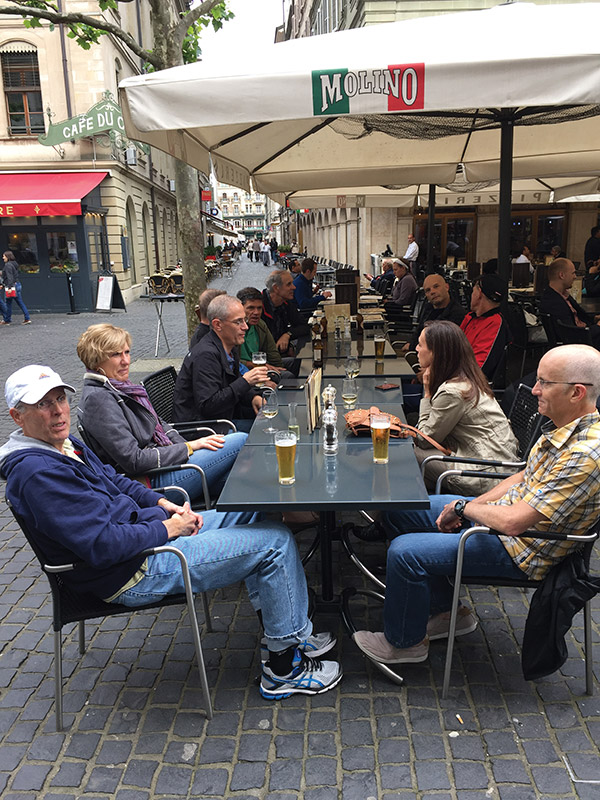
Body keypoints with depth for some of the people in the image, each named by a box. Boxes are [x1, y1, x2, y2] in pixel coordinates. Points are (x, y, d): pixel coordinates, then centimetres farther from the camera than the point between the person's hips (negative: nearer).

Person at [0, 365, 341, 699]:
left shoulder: (64, 444, 7)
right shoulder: (36, 472, -25)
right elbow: (102, 545, -30)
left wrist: (164, 504, 3)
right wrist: (167, 528, -17)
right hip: (135, 574, -11)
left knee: (250, 511, 17)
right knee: (277, 541, -10)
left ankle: (279, 627, 22)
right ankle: (285, 668, 4)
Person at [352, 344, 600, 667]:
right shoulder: (562, 427, -1)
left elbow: (514, 521, -32)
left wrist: (463, 508, -14)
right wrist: (475, 505, 1)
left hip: (520, 548, -10)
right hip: (503, 510, 10)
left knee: (405, 552, -19)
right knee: (398, 511, 11)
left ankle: (405, 642, 9)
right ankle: (448, 611, 22)